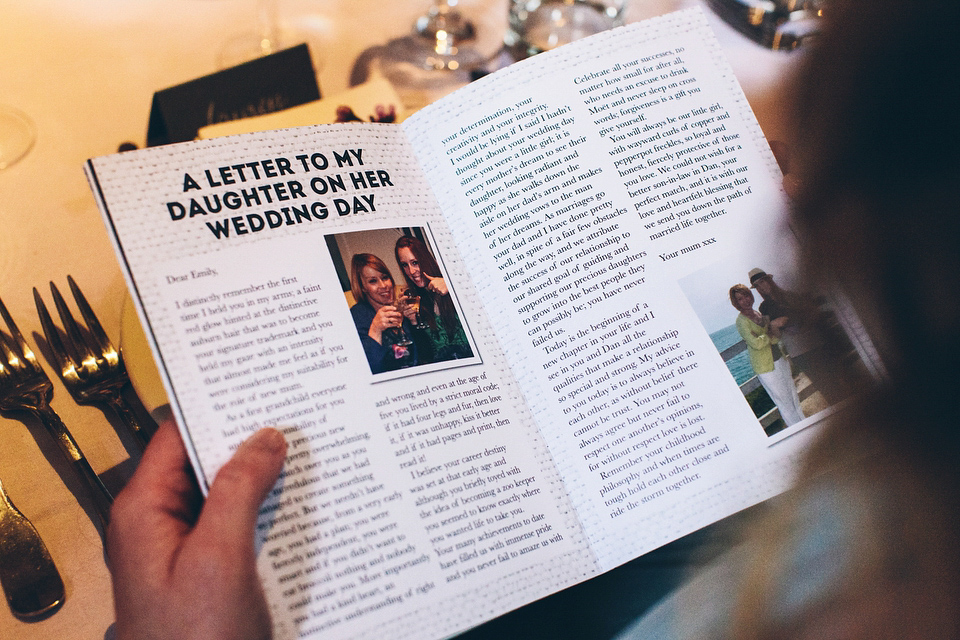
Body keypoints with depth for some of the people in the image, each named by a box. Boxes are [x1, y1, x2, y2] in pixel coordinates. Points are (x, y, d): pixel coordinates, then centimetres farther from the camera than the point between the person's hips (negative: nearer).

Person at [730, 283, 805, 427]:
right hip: (766, 368, -7)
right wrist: (773, 326, -14)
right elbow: (756, 343, -24)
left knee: (794, 397, 16)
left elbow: (776, 338, 1)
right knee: (785, 403, 0)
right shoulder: (741, 321, -14)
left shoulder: (760, 314, 8)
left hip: (780, 361, 7)